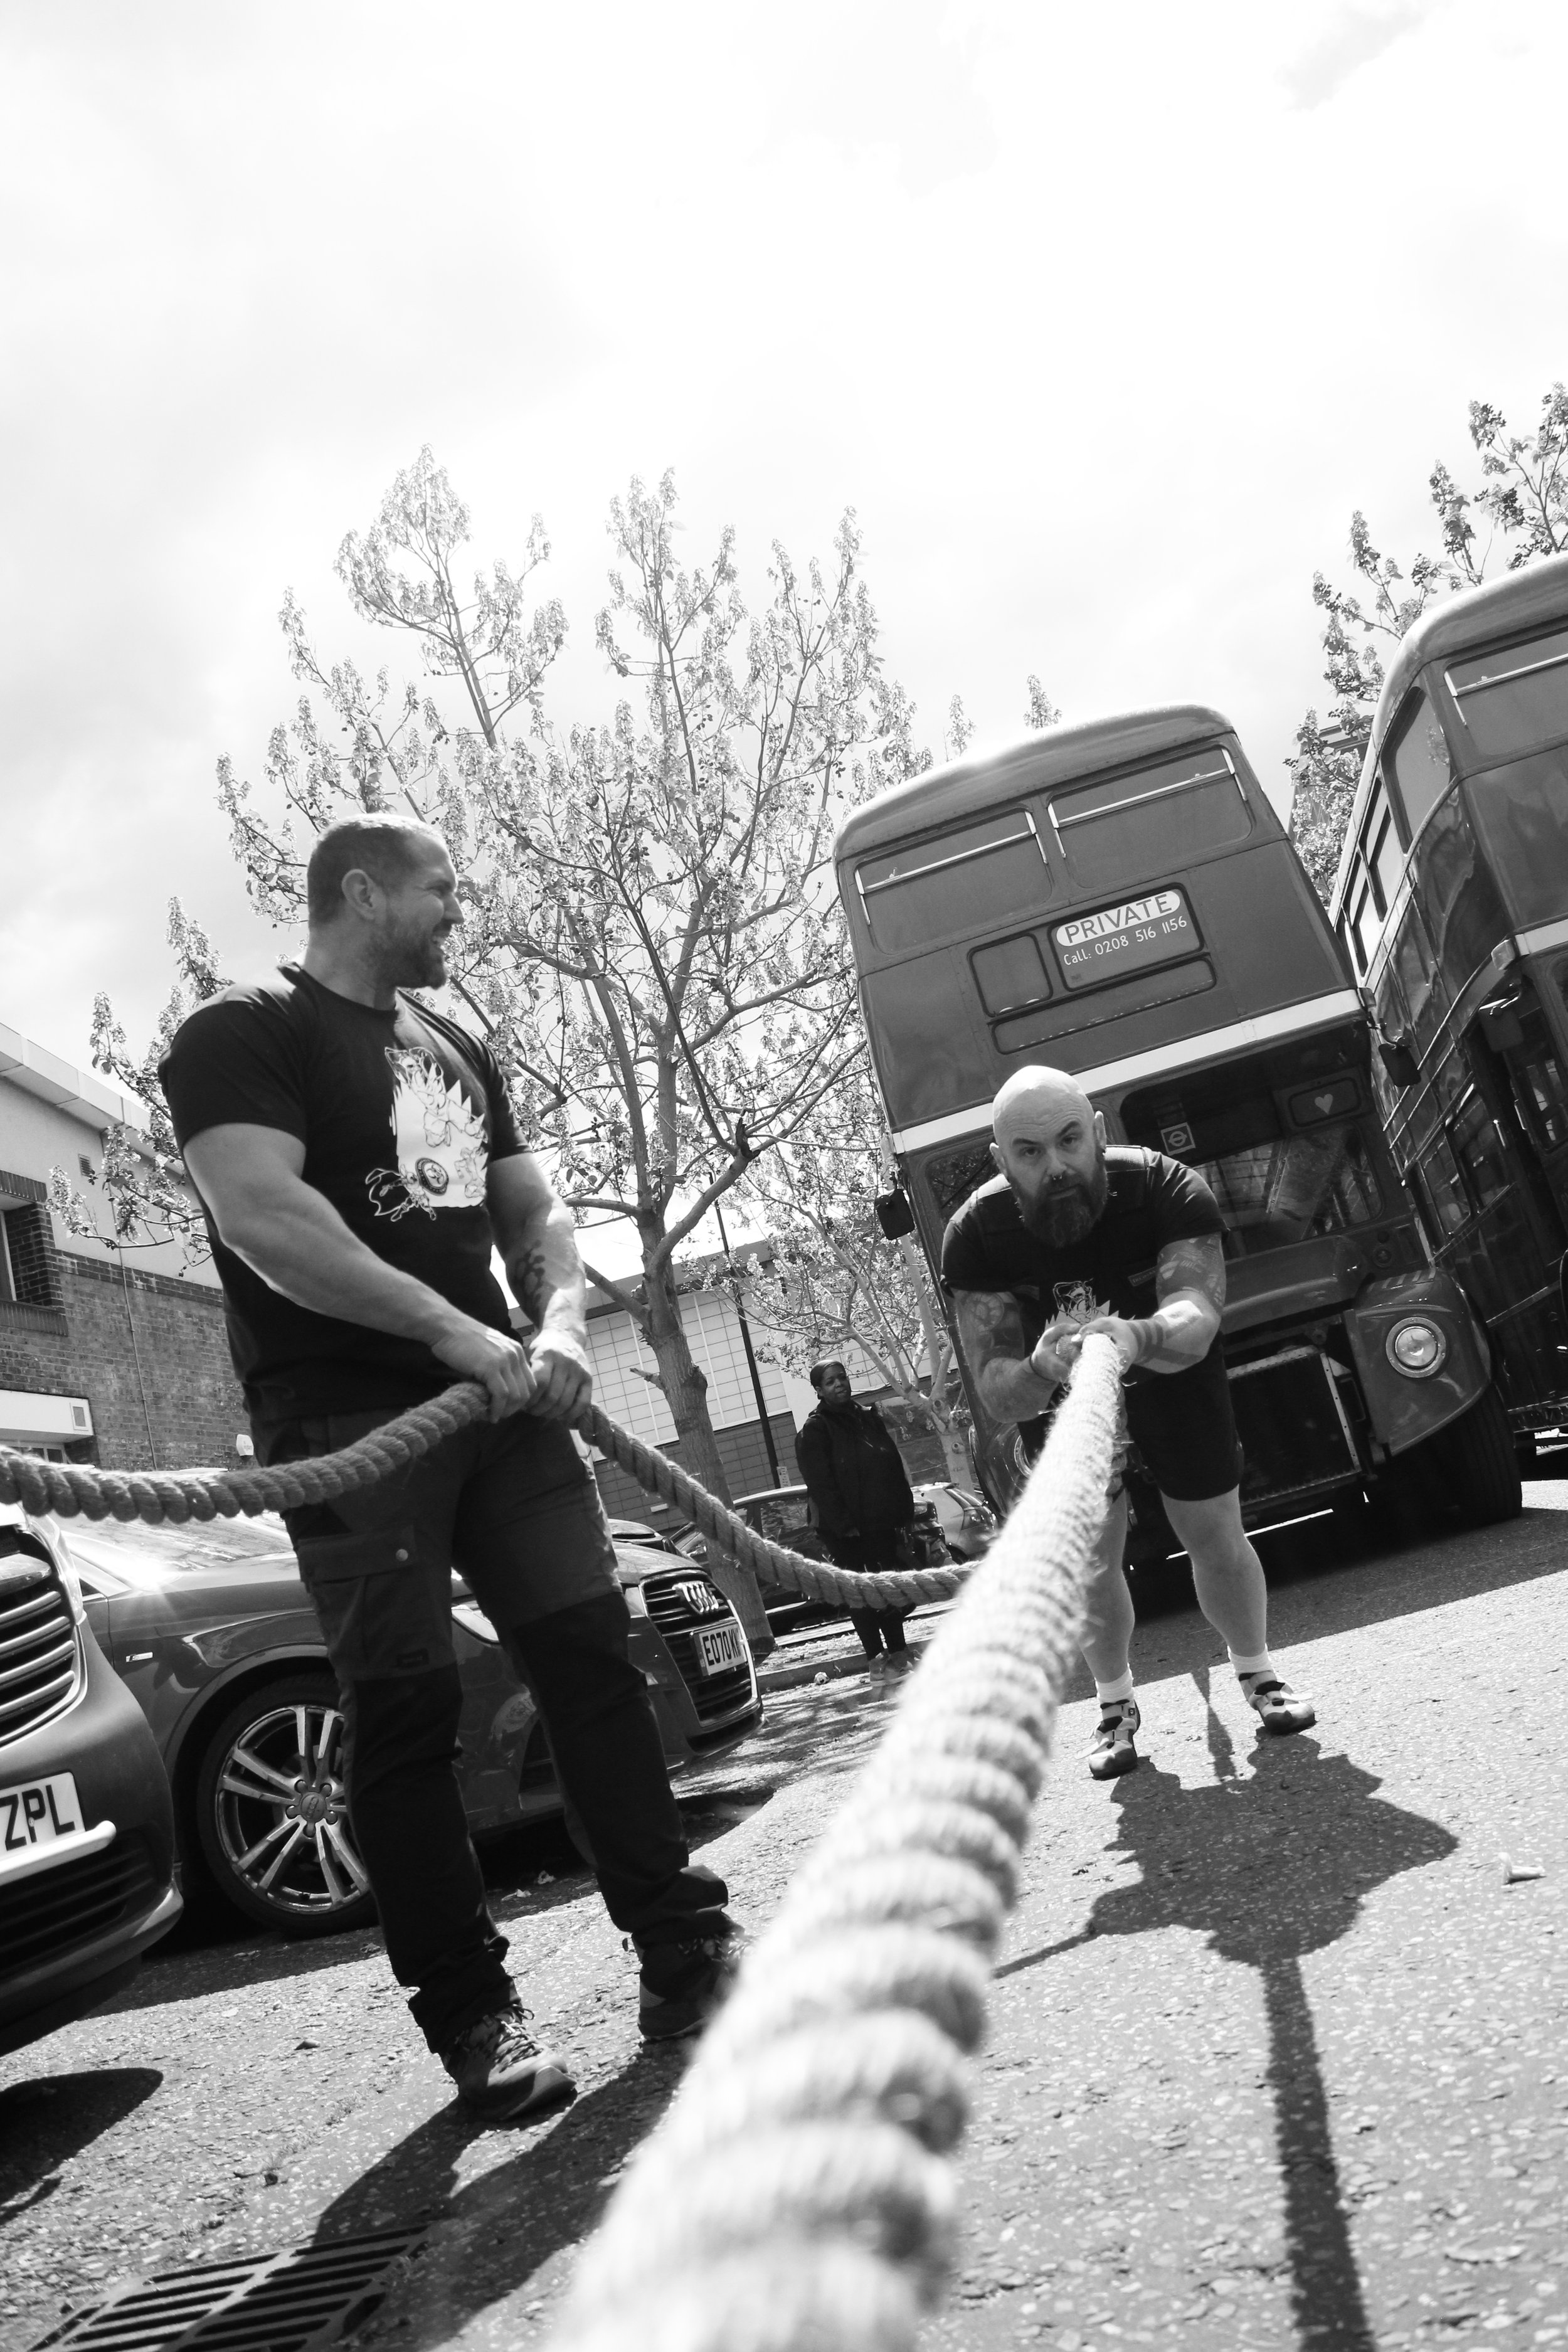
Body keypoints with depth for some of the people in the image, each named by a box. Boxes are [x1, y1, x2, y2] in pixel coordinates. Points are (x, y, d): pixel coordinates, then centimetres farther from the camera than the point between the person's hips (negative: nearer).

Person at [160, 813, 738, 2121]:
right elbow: (262, 1215, -18)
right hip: (347, 1417, -6)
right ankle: (469, 2012, 7)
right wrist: (453, 1330, -21)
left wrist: (561, 1322, -3)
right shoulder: (242, 1036, -2)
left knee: (594, 1654, 0)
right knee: (407, 1707, -4)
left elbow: (536, 1208, 19)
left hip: (501, 1395, 6)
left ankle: (684, 1948, 8)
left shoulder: (458, 1051, 20)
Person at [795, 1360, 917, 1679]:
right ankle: (876, 1657, 6)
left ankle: (897, 1650, 20)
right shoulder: (815, 1429, -6)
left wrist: (904, 1511, 6)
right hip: (848, 1531, -6)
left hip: (883, 1521, 6)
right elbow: (821, 1484, -13)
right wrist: (843, 1524, -19)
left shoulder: (869, 1417, 13)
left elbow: (894, 1467, 14)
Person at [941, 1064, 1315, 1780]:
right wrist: (1041, 1371, -57)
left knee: (1215, 1533, 3)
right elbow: (994, 1390, -33)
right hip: (1057, 1393, 0)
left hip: (1170, 1370, 0)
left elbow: (1196, 1312, -47)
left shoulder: (1166, 1190, -32)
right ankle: (1116, 1705, 21)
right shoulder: (974, 1235, -30)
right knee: (1092, 1556, -2)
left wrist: (1139, 1337, -70)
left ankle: (1257, 1672, 29)